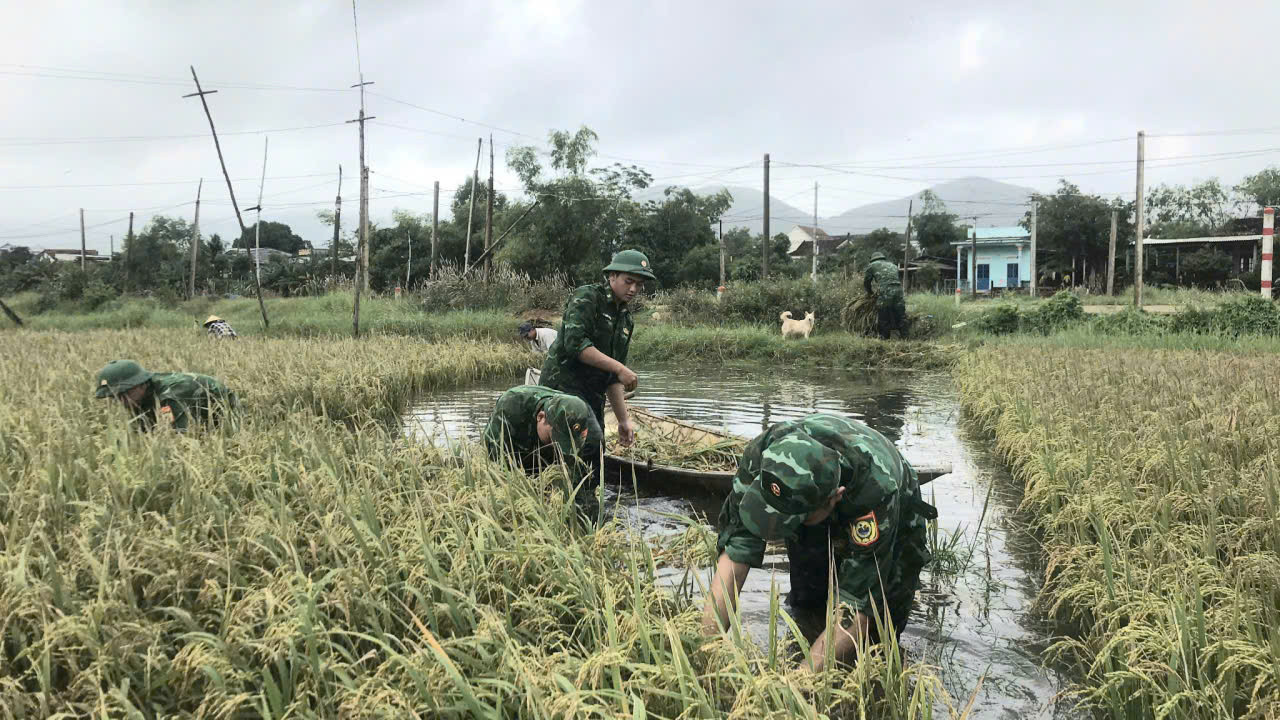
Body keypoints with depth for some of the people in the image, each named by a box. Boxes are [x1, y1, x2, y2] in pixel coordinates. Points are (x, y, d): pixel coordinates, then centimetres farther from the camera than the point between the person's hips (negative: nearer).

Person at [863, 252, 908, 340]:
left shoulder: (872, 265, 18)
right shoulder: (892, 265, 31)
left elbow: (866, 282, 20)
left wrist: (870, 292, 38)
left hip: (884, 293, -4)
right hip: (898, 291, 4)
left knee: (883, 319, 4)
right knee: (901, 317, 11)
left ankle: (884, 338, 7)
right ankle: (903, 337, 12)